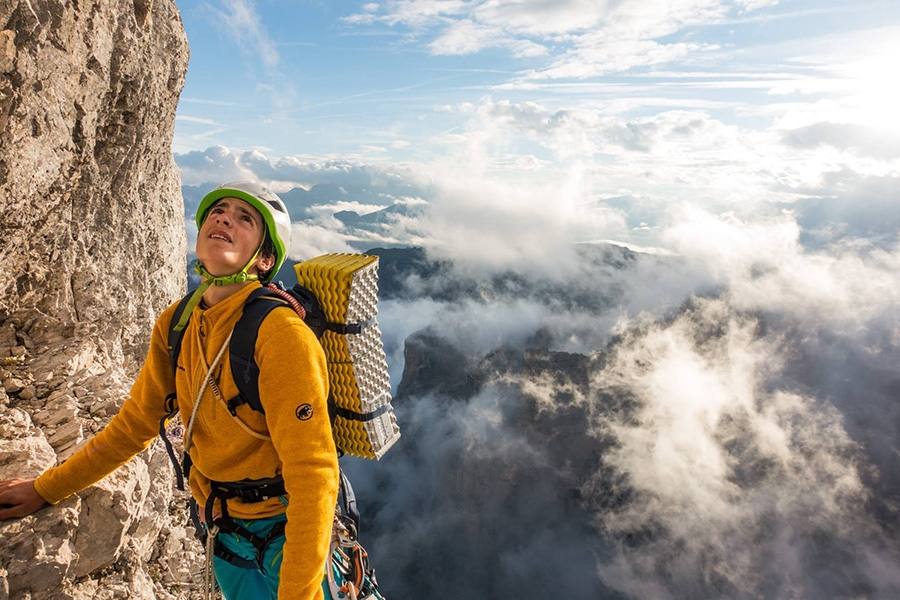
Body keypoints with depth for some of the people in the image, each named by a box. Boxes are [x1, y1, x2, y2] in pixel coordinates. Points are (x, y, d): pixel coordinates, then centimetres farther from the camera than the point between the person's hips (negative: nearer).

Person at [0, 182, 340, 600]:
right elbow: (136, 422, 9)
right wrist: (46, 489, 17)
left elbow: (312, 472, -26)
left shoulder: (281, 334, -27)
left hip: (283, 533, -6)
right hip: (225, 537, 6)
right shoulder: (176, 324, -5)